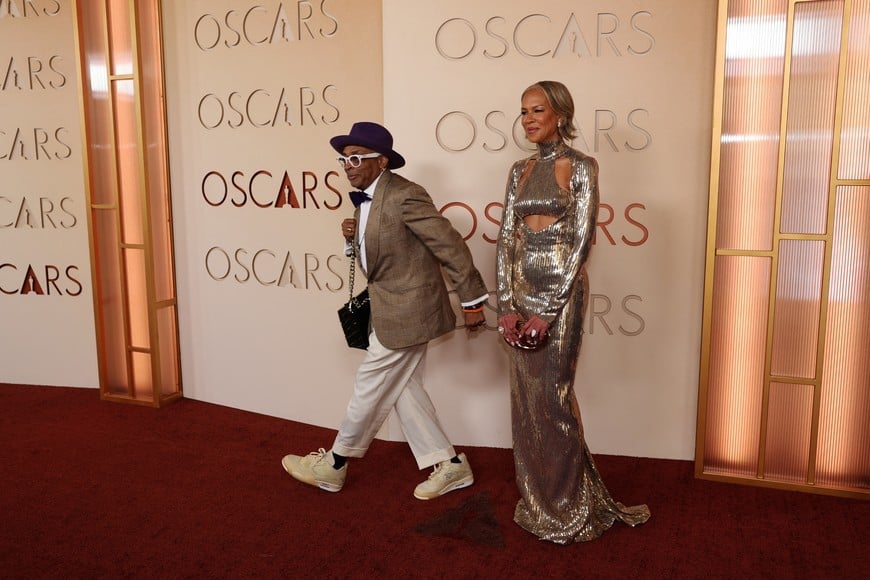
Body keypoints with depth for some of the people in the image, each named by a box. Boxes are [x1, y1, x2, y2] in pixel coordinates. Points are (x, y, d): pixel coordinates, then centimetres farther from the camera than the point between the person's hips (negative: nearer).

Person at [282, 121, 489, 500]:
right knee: (402, 389, 13)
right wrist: (353, 237, -3)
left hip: (406, 310, -10)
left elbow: (450, 246, -18)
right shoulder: (367, 199, 9)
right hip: (392, 309, 10)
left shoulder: (404, 195, -20)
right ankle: (449, 464, 24)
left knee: (371, 388, 3)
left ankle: (334, 466, 21)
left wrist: (472, 300, -13)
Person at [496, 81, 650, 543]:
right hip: (522, 289, 6)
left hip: (562, 290, -6)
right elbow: (506, 237, 5)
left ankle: (568, 508, 22)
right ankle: (537, 499, 30)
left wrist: (548, 311, -17)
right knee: (526, 398, 11)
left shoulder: (581, 167, -6)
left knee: (553, 397, 2)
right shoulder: (520, 170, 11)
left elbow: (581, 242, -12)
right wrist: (507, 305, -5)